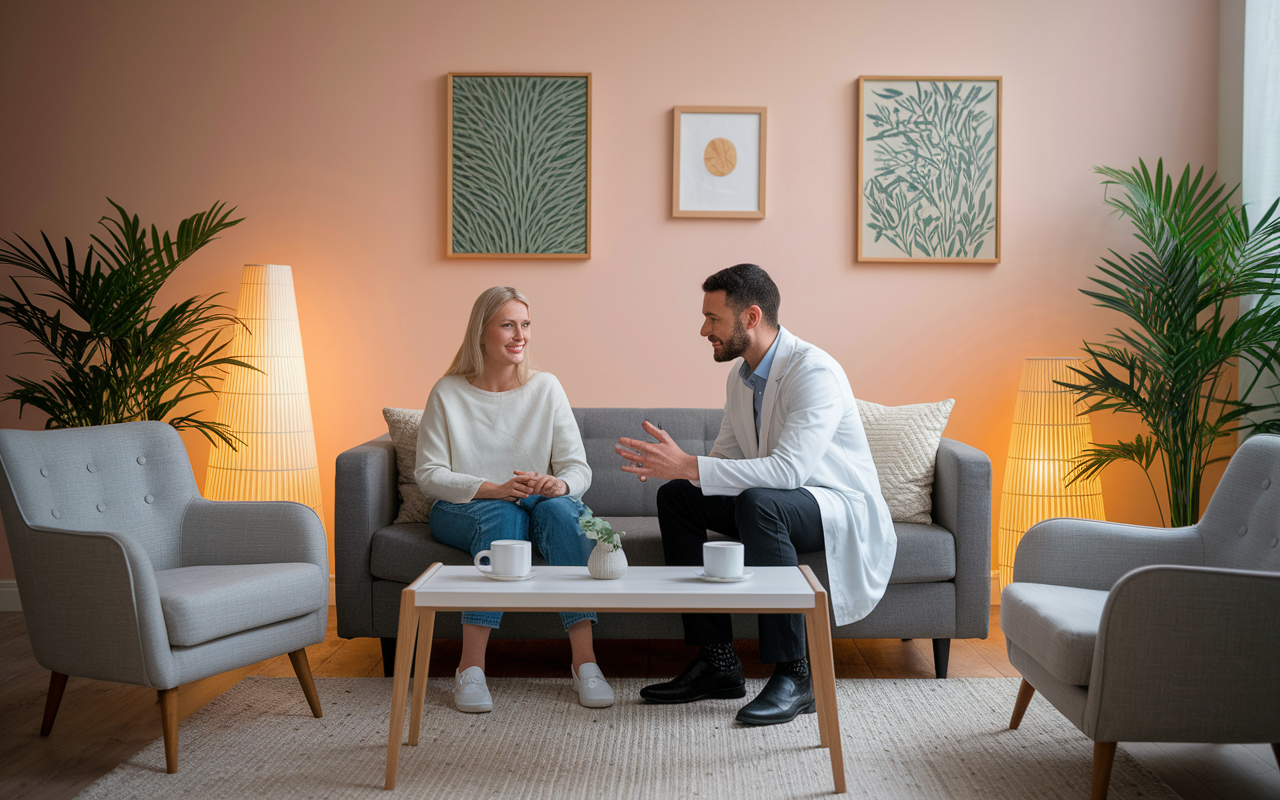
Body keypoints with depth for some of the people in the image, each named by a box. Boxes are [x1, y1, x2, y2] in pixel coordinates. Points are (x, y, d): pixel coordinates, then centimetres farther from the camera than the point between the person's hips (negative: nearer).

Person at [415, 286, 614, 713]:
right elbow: (428, 474, -5)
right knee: (503, 515, -35)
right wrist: (493, 489, -20)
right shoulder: (448, 393, 0)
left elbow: (579, 468, 1)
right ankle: (471, 667, -36)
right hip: (463, 511, -2)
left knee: (559, 509, -32)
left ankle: (584, 661, -35)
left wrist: (559, 484, -24)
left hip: (539, 504, 2)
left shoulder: (545, 388, 4)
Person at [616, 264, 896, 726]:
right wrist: (668, 465, -10)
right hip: (776, 502, 9)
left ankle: (793, 675, -28)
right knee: (675, 497, -7)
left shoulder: (814, 371, -23)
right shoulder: (741, 376, 6)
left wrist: (688, 466, -37)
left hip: (841, 507, -9)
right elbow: (724, 457, 12)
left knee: (758, 501, -37)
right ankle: (717, 661, -6)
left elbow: (788, 469, -34)